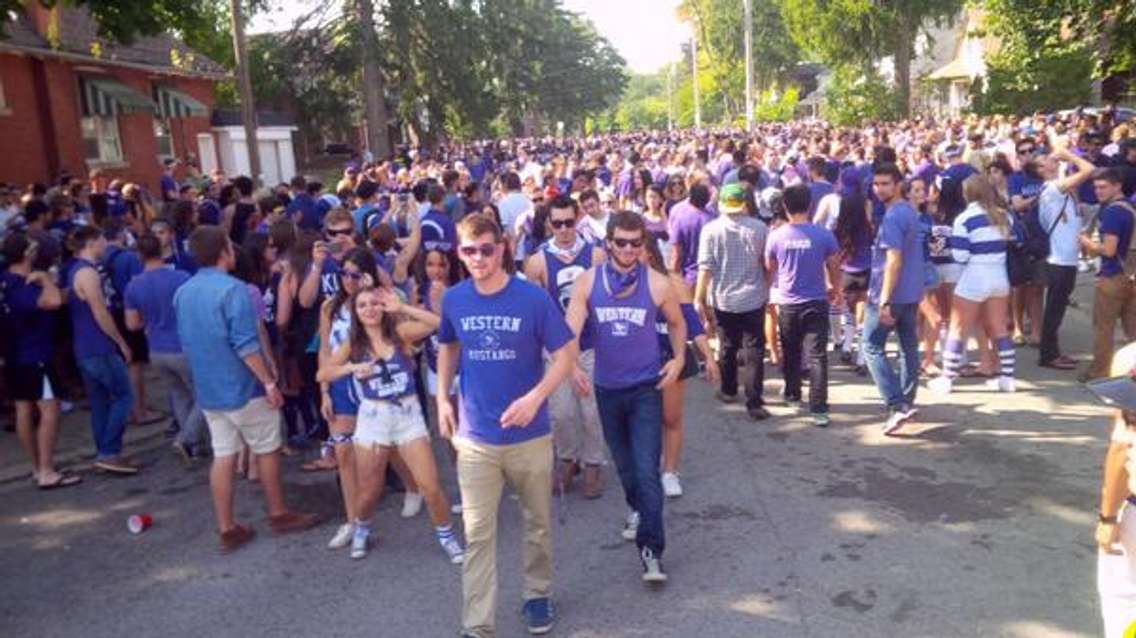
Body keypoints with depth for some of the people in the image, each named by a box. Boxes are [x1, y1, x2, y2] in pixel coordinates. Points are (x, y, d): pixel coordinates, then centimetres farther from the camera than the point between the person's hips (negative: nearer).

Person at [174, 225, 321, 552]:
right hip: (243, 387, -7)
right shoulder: (233, 290, -18)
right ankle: (279, 514, 21)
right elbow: (246, 346, -22)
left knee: (223, 456, 9)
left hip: (208, 389, 7)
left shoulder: (182, 293, 6)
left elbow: (188, 340, 16)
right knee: (267, 450, 9)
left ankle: (227, 529, 13)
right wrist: (269, 382, -17)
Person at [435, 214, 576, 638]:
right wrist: (442, 398, 4)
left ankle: (538, 594, 41)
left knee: (538, 523, 17)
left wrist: (535, 397, -22)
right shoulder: (453, 300, -3)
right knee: (477, 534, 4)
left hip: (529, 434, -1)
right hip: (475, 437, 1)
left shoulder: (533, 298, -13)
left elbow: (566, 353, -9)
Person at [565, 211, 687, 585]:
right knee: (623, 463, 20)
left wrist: (679, 358, -1)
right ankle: (638, 510, 47)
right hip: (607, 387, 3)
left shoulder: (657, 284, -8)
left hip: (646, 387, -3)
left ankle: (651, 550, -4)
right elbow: (572, 328, -13)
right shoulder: (588, 281, -6)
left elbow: (676, 323, 10)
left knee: (646, 470, -10)